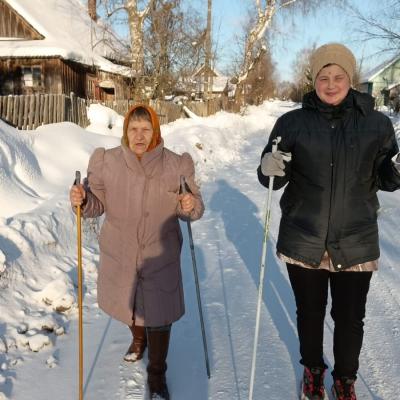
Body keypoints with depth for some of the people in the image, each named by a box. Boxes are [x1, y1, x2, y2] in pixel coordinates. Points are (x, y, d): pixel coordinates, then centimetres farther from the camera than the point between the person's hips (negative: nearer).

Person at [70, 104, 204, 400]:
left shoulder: (176, 165, -11)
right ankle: (138, 338, 59)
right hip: (119, 255, 2)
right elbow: (98, 205, -1)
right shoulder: (107, 162, -9)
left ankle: (157, 375, 29)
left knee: (159, 315, 4)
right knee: (129, 304, 24)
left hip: (160, 256, -2)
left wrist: (191, 206, -27)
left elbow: (194, 207, -4)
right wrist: (82, 200, -23)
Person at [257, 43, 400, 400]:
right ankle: (313, 369, 43)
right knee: (310, 312, 17)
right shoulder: (293, 122, -2)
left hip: (355, 243, 0)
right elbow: (274, 179, 1)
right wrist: (270, 169, -23)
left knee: (350, 317, 11)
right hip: (303, 240, 0)